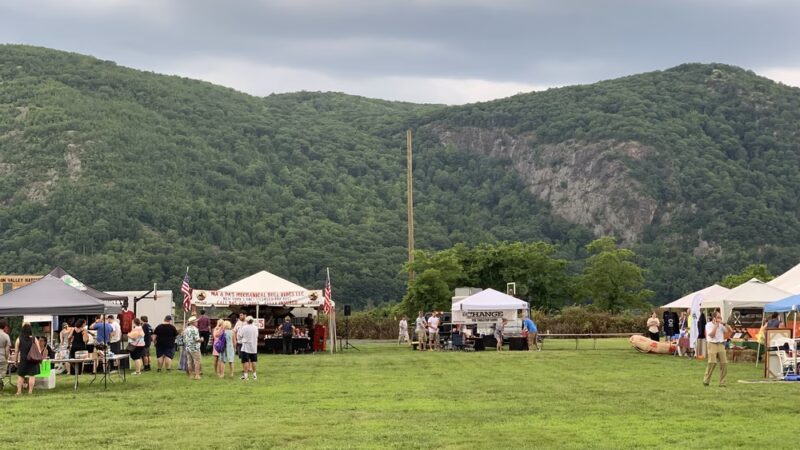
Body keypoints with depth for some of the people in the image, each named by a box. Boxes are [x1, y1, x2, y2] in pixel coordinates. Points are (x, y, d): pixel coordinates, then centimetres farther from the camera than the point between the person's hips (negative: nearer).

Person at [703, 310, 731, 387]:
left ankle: (722, 383, 3)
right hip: (713, 345, -5)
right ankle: (706, 381, -7)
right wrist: (716, 325, -12)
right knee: (712, 362, -17)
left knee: (724, 363, -4)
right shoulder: (709, 325, -1)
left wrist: (723, 323, -5)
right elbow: (712, 335, -14)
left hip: (721, 345, 5)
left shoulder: (721, 325, 12)